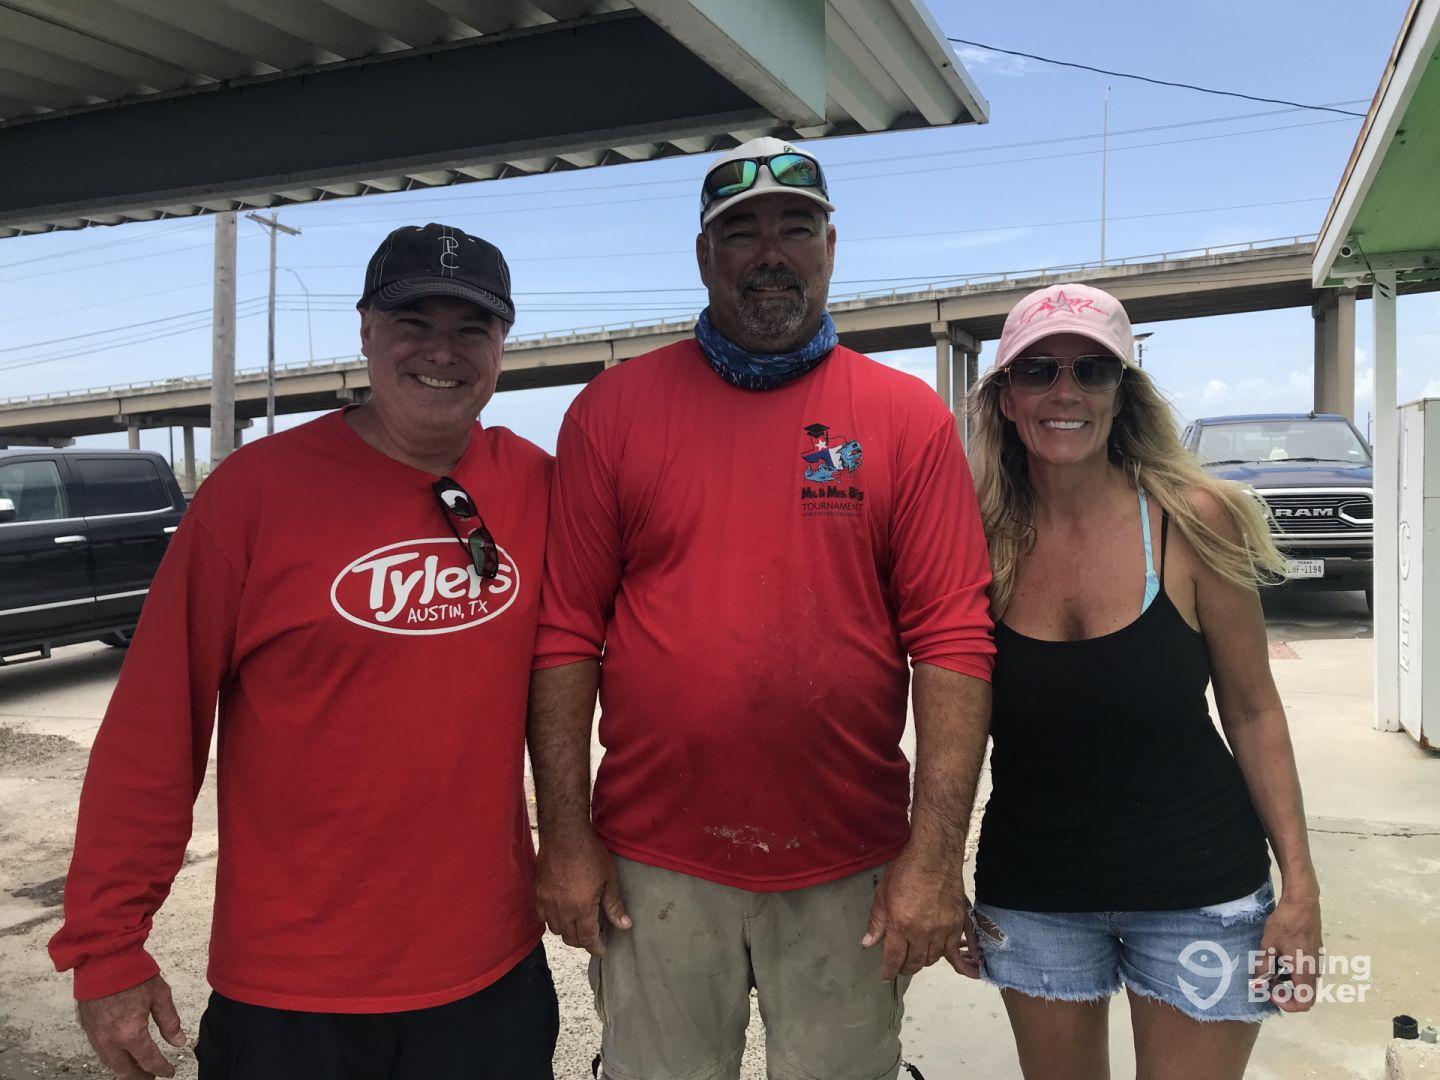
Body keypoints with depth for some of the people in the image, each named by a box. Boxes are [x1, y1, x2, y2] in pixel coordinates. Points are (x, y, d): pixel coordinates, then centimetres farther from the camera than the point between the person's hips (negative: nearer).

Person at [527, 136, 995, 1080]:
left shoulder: (910, 417, -1)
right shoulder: (614, 409, 0)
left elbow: (952, 639, -5)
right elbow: (567, 631, -2)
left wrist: (936, 853, -10)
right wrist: (566, 835, -4)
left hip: (851, 873, 0)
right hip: (653, 864, 1)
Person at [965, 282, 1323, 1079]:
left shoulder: (1191, 521, -12)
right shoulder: (980, 538, -8)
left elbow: (1252, 711, -4)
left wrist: (1299, 885, -5)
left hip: (1198, 890, -1)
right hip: (1032, 893, 2)